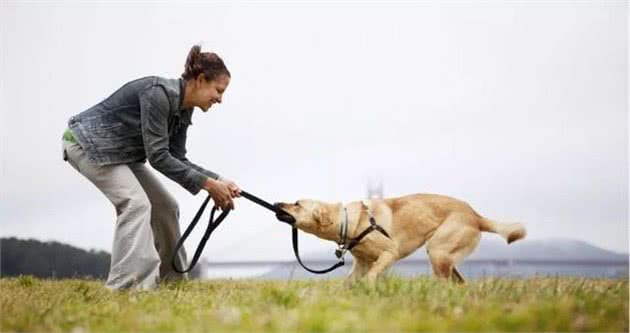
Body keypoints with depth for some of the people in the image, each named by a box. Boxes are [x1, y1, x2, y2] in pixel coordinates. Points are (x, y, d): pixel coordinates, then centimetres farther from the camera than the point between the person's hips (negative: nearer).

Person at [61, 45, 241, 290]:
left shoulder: (184, 109, 0)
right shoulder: (159, 93, -28)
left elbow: (176, 159, 2)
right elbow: (158, 156, -29)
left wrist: (217, 181, -9)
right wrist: (207, 183, -27)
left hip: (119, 152, 10)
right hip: (87, 142, -9)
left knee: (164, 207, 6)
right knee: (136, 203, -25)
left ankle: (170, 281, 16)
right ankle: (126, 286, -28)